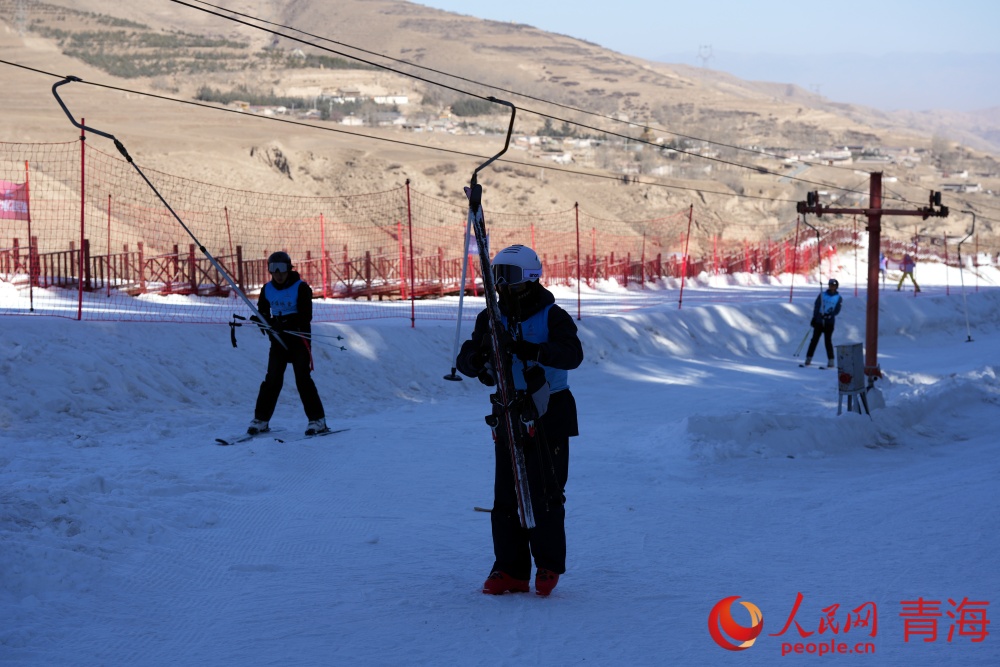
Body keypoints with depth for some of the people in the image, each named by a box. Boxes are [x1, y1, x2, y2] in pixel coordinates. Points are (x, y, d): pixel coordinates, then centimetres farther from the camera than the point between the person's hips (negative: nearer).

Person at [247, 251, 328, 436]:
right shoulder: (267, 289, 6)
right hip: (278, 339, 4)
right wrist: (265, 321, -9)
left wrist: (283, 323, -29)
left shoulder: (301, 287, -9)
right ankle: (261, 419, 4)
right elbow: (263, 311, 16)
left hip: (299, 337, -4)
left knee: (302, 378, -9)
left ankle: (317, 420, -4)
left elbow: (306, 316, -15)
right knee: (272, 379, -2)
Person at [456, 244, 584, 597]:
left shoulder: (552, 316, -8)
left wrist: (533, 350, -40)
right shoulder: (491, 318, 6)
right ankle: (510, 569, 9)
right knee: (505, 494, 2)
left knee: (545, 492, -3)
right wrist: (476, 360, -23)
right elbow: (464, 359, 2)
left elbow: (572, 354, -25)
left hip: (550, 413, -4)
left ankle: (548, 566, 11)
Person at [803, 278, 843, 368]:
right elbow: (816, 306, 6)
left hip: (829, 322, -2)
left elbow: (837, 310, -3)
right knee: (814, 340, 1)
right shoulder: (822, 295, 8)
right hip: (819, 321, 2)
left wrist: (829, 315, -20)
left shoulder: (839, 298, 5)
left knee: (828, 341, -5)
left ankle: (831, 361, 1)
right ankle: (808, 359, 4)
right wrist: (814, 317, -3)